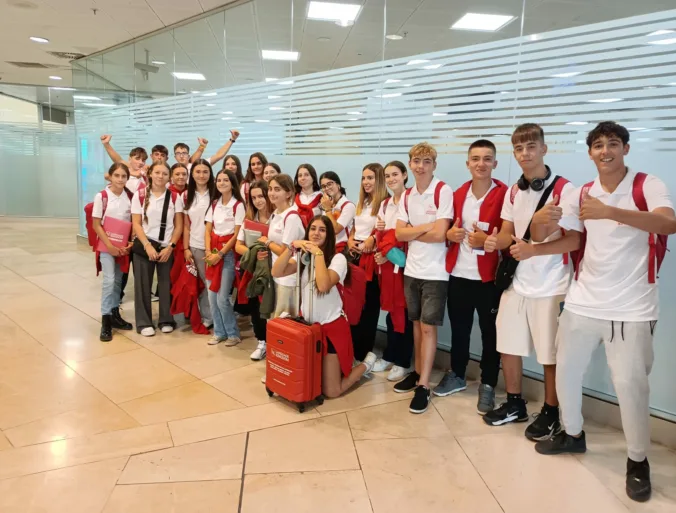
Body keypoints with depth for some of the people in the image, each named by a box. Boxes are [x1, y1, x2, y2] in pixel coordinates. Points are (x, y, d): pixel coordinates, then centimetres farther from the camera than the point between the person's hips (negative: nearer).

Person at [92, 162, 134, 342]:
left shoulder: (130, 197, 0)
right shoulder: (101, 196, -10)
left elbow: (134, 222, 5)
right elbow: (96, 225, -9)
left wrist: (130, 243, -6)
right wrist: (110, 245, -15)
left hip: (124, 245, 4)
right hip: (106, 245, -4)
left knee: (118, 281, 12)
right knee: (109, 281, -11)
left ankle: (115, 315, 24)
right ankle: (105, 321, -6)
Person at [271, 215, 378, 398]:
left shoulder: (338, 258, -13)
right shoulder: (303, 256, 4)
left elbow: (323, 285, -32)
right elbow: (276, 273, -9)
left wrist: (318, 253, -27)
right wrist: (291, 248, -20)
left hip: (331, 326, -6)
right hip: (307, 324, 6)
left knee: (331, 392, -1)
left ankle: (366, 363, 23)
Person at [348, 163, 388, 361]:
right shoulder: (361, 202, 16)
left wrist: (373, 239, -22)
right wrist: (350, 240, 4)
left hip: (372, 256, -7)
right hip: (355, 254, 7)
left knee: (369, 303, 3)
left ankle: (364, 351, 16)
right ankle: (352, 346, 24)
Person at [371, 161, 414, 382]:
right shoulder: (385, 204, 14)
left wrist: (390, 253, -13)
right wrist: (378, 230, -2)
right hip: (386, 263, 7)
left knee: (403, 311, 0)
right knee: (390, 310, 12)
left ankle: (402, 362, 11)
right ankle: (389, 356, 24)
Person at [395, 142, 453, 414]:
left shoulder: (443, 191, -10)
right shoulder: (407, 195, 8)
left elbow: (440, 234, -18)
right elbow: (399, 233, -1)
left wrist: (413, 232, -5)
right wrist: (426, 227, -14)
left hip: (435, 272, -6)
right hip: (411, 269, 6)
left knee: (428, 326, -1)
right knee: (416, 322, 15)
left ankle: (424, 386, 7)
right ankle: (418, 371, 30)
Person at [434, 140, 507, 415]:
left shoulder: (505, 195, -8)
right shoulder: (458, 194, 10)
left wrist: (487, 240, -22)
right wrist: (450, 233, -2)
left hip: (489, 276, -5)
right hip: (458, 274, 5)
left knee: (490, 332, 7)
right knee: (458, 328, 16)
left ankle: (488, 385, 22)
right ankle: (456, 375, 34)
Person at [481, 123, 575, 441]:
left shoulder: (564, 189, -11)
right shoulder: (513, 192, 8)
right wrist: (495, 242, -12)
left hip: (550, 286, -6)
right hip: (516, 282, 6)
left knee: (550, 354, 6)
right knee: (508, 346, 13)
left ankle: (550, 414, 26)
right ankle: (514, 404, 32)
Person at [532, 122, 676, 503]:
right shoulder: (580, 195, 6)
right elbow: (541, 237, 3)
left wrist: (609, 212, -40)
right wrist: (544, 222, -21)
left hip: (631, 308, -4)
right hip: (583, 303, 5)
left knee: (630, 384, -1)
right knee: (566, 372, 12)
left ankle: (638, 461, 22)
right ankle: (573, 434, 36)